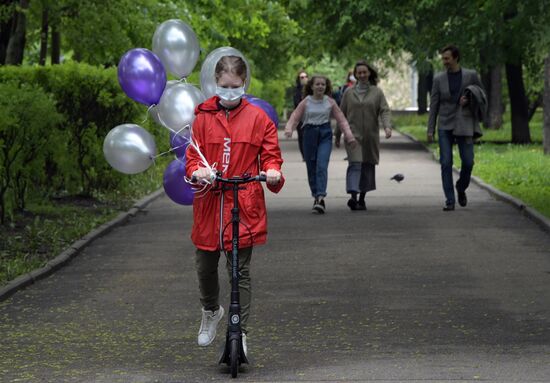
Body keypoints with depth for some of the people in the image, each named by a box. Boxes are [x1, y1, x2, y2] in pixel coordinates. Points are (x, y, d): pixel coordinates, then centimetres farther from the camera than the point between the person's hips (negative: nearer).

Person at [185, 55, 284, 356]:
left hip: (244, 204, -2)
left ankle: (239, 332, 8)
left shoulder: (258, 117, 3)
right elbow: (192, 155, 3)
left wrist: (272, 172, -17)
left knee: (240, 270, 0)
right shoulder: (203, 116, 5)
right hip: (209, 202, 2)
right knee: (205, 266, 13)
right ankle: (211, 311, 42)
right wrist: (197, 171, -19)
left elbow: (270, 154, 5)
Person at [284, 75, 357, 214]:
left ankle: (320, 197, -25)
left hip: (325, 135, -1)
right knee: (311, 167, 5)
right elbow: (294, 117, -1)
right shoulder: (306, 102, 3)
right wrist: (289, 129, -21)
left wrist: (349, 135, -3)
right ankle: (316, 196, 19)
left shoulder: (330, 102, 4)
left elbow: (341, 119, 6)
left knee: (322, 166, -17)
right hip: (309, 133, 1)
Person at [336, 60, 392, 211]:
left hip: (371, 136, 1)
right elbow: (342, 114, 12)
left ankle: (362, 198, 15)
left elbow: (384, 111, -2)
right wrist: (337, 135, 13)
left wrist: (387, 126, -21)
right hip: (353, 135, -1)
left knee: (368, 166, 4)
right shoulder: (349, 92, 8)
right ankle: (353, 196, -28)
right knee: (355, 164, -16)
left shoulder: (377, 92, 6)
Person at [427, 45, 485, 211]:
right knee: (446, 163, -5)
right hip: (445, 126, 0)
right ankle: (449, 200, -1)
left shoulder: (470, 75, 1)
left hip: (464, 125, 0)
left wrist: (469, 101, -10)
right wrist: (430, 129, 0)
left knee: (468, 162, -2)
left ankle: (461, 188, 27)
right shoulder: (439, 78, 3)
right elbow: (434, 105, 4)